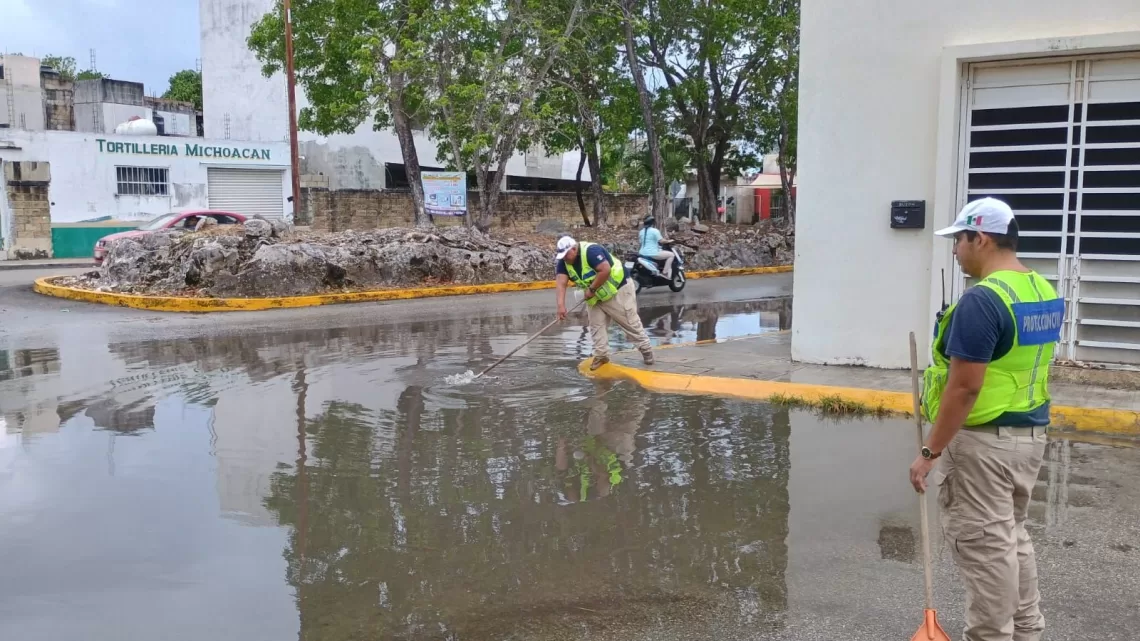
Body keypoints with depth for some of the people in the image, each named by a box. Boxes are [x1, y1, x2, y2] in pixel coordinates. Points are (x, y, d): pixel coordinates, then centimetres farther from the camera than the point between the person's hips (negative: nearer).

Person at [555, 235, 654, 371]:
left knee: (630, 322, 1)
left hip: (617, 288, -7)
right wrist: (561, 304, -32)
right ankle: (601, 355, 16)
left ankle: (646, 350, 13)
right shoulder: (563, 262, -8)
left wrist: (591, 289, -28)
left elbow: (605, 270, -38)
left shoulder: (591, 251, -31)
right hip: (595, 296, 7)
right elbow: (561, 283, -18)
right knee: (596, 325, 5)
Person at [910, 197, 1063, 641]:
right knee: (1011, 534, 21)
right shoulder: (1046, 292, 7)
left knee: (984, 544, 2)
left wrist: (930, 452, -18)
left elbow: (964, 388, -24)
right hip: (1030, 433, 9)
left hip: (983, 440, -9)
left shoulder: (982, 299, -22)